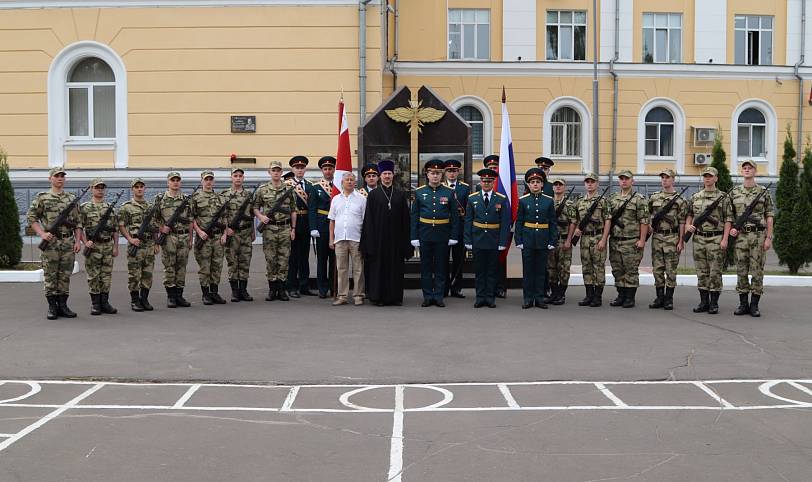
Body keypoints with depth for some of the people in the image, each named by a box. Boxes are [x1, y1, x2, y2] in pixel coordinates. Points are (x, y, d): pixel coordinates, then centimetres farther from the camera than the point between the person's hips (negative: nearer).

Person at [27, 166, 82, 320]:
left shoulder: (72, 199, 11)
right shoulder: (42, 197, 2)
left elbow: (77, 222, 12)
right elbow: (31, 217, 1)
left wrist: (78, 241, 2)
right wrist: (42, 234, -11)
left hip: (68, 243, 3)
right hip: (50, 243, -3)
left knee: (65, 276, 5)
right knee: (50, 276, 0)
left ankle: (63, 306, 13)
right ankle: (52, 307, 6)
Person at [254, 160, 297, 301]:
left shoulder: (289, 189, 6)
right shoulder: (262, 190, 4)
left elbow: (293, 211, 8)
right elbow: (255, 207, 9)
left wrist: (293, 228, 4)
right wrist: (261, 217, -11)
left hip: (285, 229, 1)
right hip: (269, 229, -1)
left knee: (284, 260, 2)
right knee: (270, 260, 1)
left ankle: (281, 290, 8)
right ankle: (272, 290, 9)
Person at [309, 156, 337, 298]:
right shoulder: (316, 187, 5)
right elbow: (312, 209, 1)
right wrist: (313, 228, -9)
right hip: (322, 227, -1)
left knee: (335, 258, 4)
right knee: (321, 258, 2)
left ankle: (335, 288, 12)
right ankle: (322, 289, 8)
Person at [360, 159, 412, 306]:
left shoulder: (400, 195, 8)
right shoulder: (373, 194, 3)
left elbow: (405, 218, 7)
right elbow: (368, 218, 0)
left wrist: (406, 241, 1)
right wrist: (370, 238, -8)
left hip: (395, 237, 2)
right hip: (378, 237, -2)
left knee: (396, 266, 4)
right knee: (378, 265, 0)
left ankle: (395, 296, 11)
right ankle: (377, 297, 7)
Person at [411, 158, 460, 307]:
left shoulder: (449, 192, 2)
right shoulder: (419, 192, 4)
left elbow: (455, 216, 3)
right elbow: (414, 216, 5)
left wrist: (454, 236, -3)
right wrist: (414, 237, -1)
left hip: (442, 235, -1)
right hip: (425, 235, 1)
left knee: (441, 267, 4)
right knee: (426, 267, 5)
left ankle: (438, 296, 12)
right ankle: (428, 296, 13)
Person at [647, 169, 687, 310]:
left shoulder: (679, 200, -3)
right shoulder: (654, 198, 10)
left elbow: (682, 222, -5)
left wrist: (681, 241, -9)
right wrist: (648, 224, 2)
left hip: (672, 237, -4)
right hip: (656, 236, 4)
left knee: (670, 270, 0)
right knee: (657, 269, 6)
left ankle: (669, 299, 6)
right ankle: (659, 298, 12)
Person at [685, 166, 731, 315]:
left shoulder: (723, 197, -1)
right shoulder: (695, 197, 11)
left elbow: (727, 220, -4)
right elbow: (690, 215, 19)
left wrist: (725, 239, -12)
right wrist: (688, 225, -2)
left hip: (716, 239, -4)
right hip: (699, 238, 4)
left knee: (715, 272, -2)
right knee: (701, 272, 7)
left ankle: (714, 303, 4)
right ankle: (704, 302, 14)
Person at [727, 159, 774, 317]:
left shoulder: (763, 192, 3)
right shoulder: (734, 192, 8)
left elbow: (769, 216, 2)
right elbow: (729, 215, 15)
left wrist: (769, 238, -5)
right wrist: (731, 229, -4)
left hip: (759, 235, -2)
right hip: (741, 236, 2)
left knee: (757, 271, 0)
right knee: (741, 271, 3)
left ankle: (754, 305, 5)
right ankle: (743, 304, 10)